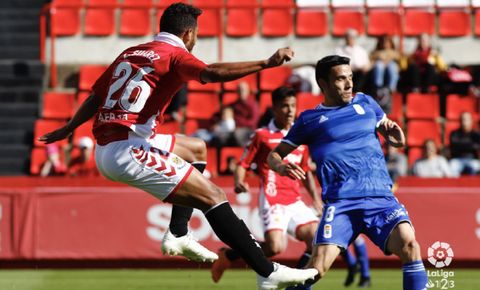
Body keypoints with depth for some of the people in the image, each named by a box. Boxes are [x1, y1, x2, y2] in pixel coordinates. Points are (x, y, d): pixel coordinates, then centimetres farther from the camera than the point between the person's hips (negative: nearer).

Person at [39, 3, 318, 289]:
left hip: (105, 150, 9)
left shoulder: (129, 54, 19)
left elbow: (96, 96, 25)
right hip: (129, 150, -9)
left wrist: (68, 129, 40)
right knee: (214, 196, -10)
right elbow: (210, 73, -24)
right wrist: (266, 63, -29)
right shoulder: (175, 54, -4)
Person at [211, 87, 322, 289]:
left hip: (295, 202, 6)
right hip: (272, 201, -6)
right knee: (275, 247, -24)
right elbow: (243, 165, 3)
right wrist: (239, 183, -18)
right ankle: (228, 255, -2)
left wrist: (316, 199, 18)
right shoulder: (262, 135, 3)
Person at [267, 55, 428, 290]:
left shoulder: (365, 103, 17)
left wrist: (395, 136, 4)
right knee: (317, 268, -17)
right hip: (340, 202, -2)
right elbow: (275, 154, 18)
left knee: (408, 244, -27)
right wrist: (280, 167, -7)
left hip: (381, 197, 2)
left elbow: (389, 131, 29)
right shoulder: (309, 119, 11)